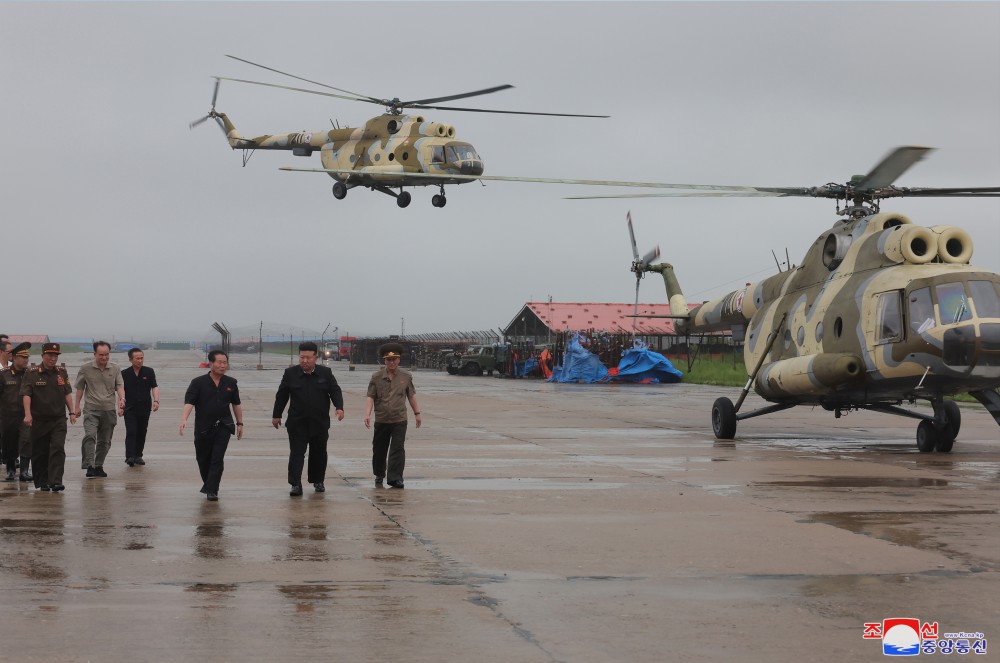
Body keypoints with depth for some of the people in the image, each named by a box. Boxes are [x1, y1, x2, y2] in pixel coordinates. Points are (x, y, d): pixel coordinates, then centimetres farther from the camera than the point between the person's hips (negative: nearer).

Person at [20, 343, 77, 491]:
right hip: (39, 420, -2)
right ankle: (42, 482, 18)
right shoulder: (32, 374, -1)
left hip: (59, 419, 2)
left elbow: (67, 393, 15)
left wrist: (72, 412, 8)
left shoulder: (62, 373, 10)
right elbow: (26, 394, -8)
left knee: (58, 449, -12)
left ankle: (56, 482, -16)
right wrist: (27, 414, -19)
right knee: (40, 453, 5)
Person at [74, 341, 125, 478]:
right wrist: (77, 406, 6)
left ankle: (98, 466, 22)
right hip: (91, 409, -3)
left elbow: (120, 386, 0)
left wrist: (121, 399, -20)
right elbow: (80, 388, 9)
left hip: (109, 410, 3)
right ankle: (89, 466, -26)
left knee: (105, 441, 9)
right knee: (90, 436, -21)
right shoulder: (86, 369, 1)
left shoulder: (115, 369, 5)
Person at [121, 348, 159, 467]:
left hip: (145, 407, 2)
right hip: (130, 408, -2)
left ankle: (138, 456, 18)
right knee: (131, 432, -11)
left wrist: (156, 401, -15)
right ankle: (130, 457, -17)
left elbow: (154, 387, 0)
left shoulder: (149, 372, 4)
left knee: (142, 432, 7)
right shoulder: (125, 374, 2)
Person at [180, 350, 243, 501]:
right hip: (203, 427, -1)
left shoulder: (230, 383, 4)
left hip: (223, 426, 1)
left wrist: (240, 423, 15)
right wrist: (184, 419, -31)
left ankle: (212, 490, -8)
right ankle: (208, 483, 37)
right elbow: (189, 402, -16)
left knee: (217, 459, -10)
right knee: (203, 459, 12)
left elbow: (236, 404, 14)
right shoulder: (198, 383, -7)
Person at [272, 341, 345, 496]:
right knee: (296, 453, -7)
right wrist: (276, 415, 8)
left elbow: (335, 391, 1)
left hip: (320, 423, 2)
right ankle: (296, 485, -10)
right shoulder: (290, 373, -1)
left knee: (319, 453, 13)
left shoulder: (325, 373, 1)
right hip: (297, 423, -2)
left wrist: (339, 407, -16)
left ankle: (318, 481, 29)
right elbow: (281, 395, 6)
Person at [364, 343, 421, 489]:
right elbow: (370, 397, -5)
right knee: (379, 449, 12)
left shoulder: (406, 377, 3)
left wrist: (417, 412, 18)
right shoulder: (377, 377, -1)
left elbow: (411, 396, 14)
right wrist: (367, 414, -17)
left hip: (399, 420, -1)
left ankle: (395, 478, -9)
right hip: (381, 420, 1)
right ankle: (379, 475, 32)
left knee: (397, 449, -9)